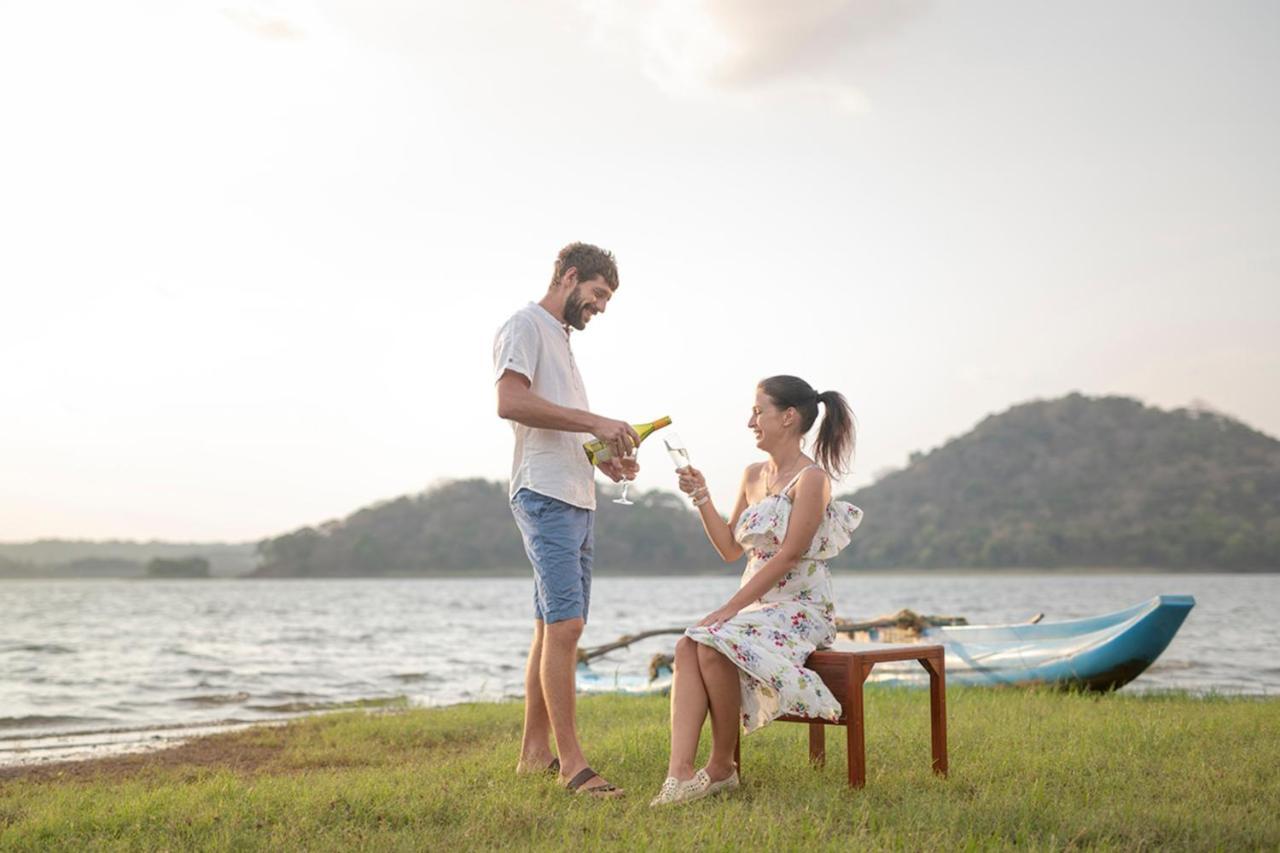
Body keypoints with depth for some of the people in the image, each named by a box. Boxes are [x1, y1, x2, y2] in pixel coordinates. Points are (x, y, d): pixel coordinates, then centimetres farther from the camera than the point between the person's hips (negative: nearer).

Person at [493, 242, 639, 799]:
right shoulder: (526, 326, -4)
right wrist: (596, 423, -19)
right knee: (565, 624, -14)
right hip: (545, 496, -10)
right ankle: (571, 763, -13)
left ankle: (534, 752, 16)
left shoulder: (561, 338, 25)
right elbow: (511, 402, -20)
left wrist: (603, 458, 9)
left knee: (553, 627, 10)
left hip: (577, 500, 10)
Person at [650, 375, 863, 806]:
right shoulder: (753, 475, 15)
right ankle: (680, 773, -32)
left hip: (800, 607, -7)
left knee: (713, 647, -31)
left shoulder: (812, 478, -10)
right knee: (687, 646, -23)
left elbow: (788, 555, -17)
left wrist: (731, 607, -19)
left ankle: (722, 768, -13)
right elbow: (730, 549, 17)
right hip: (756, 604, 7)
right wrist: (702, 498, 5)